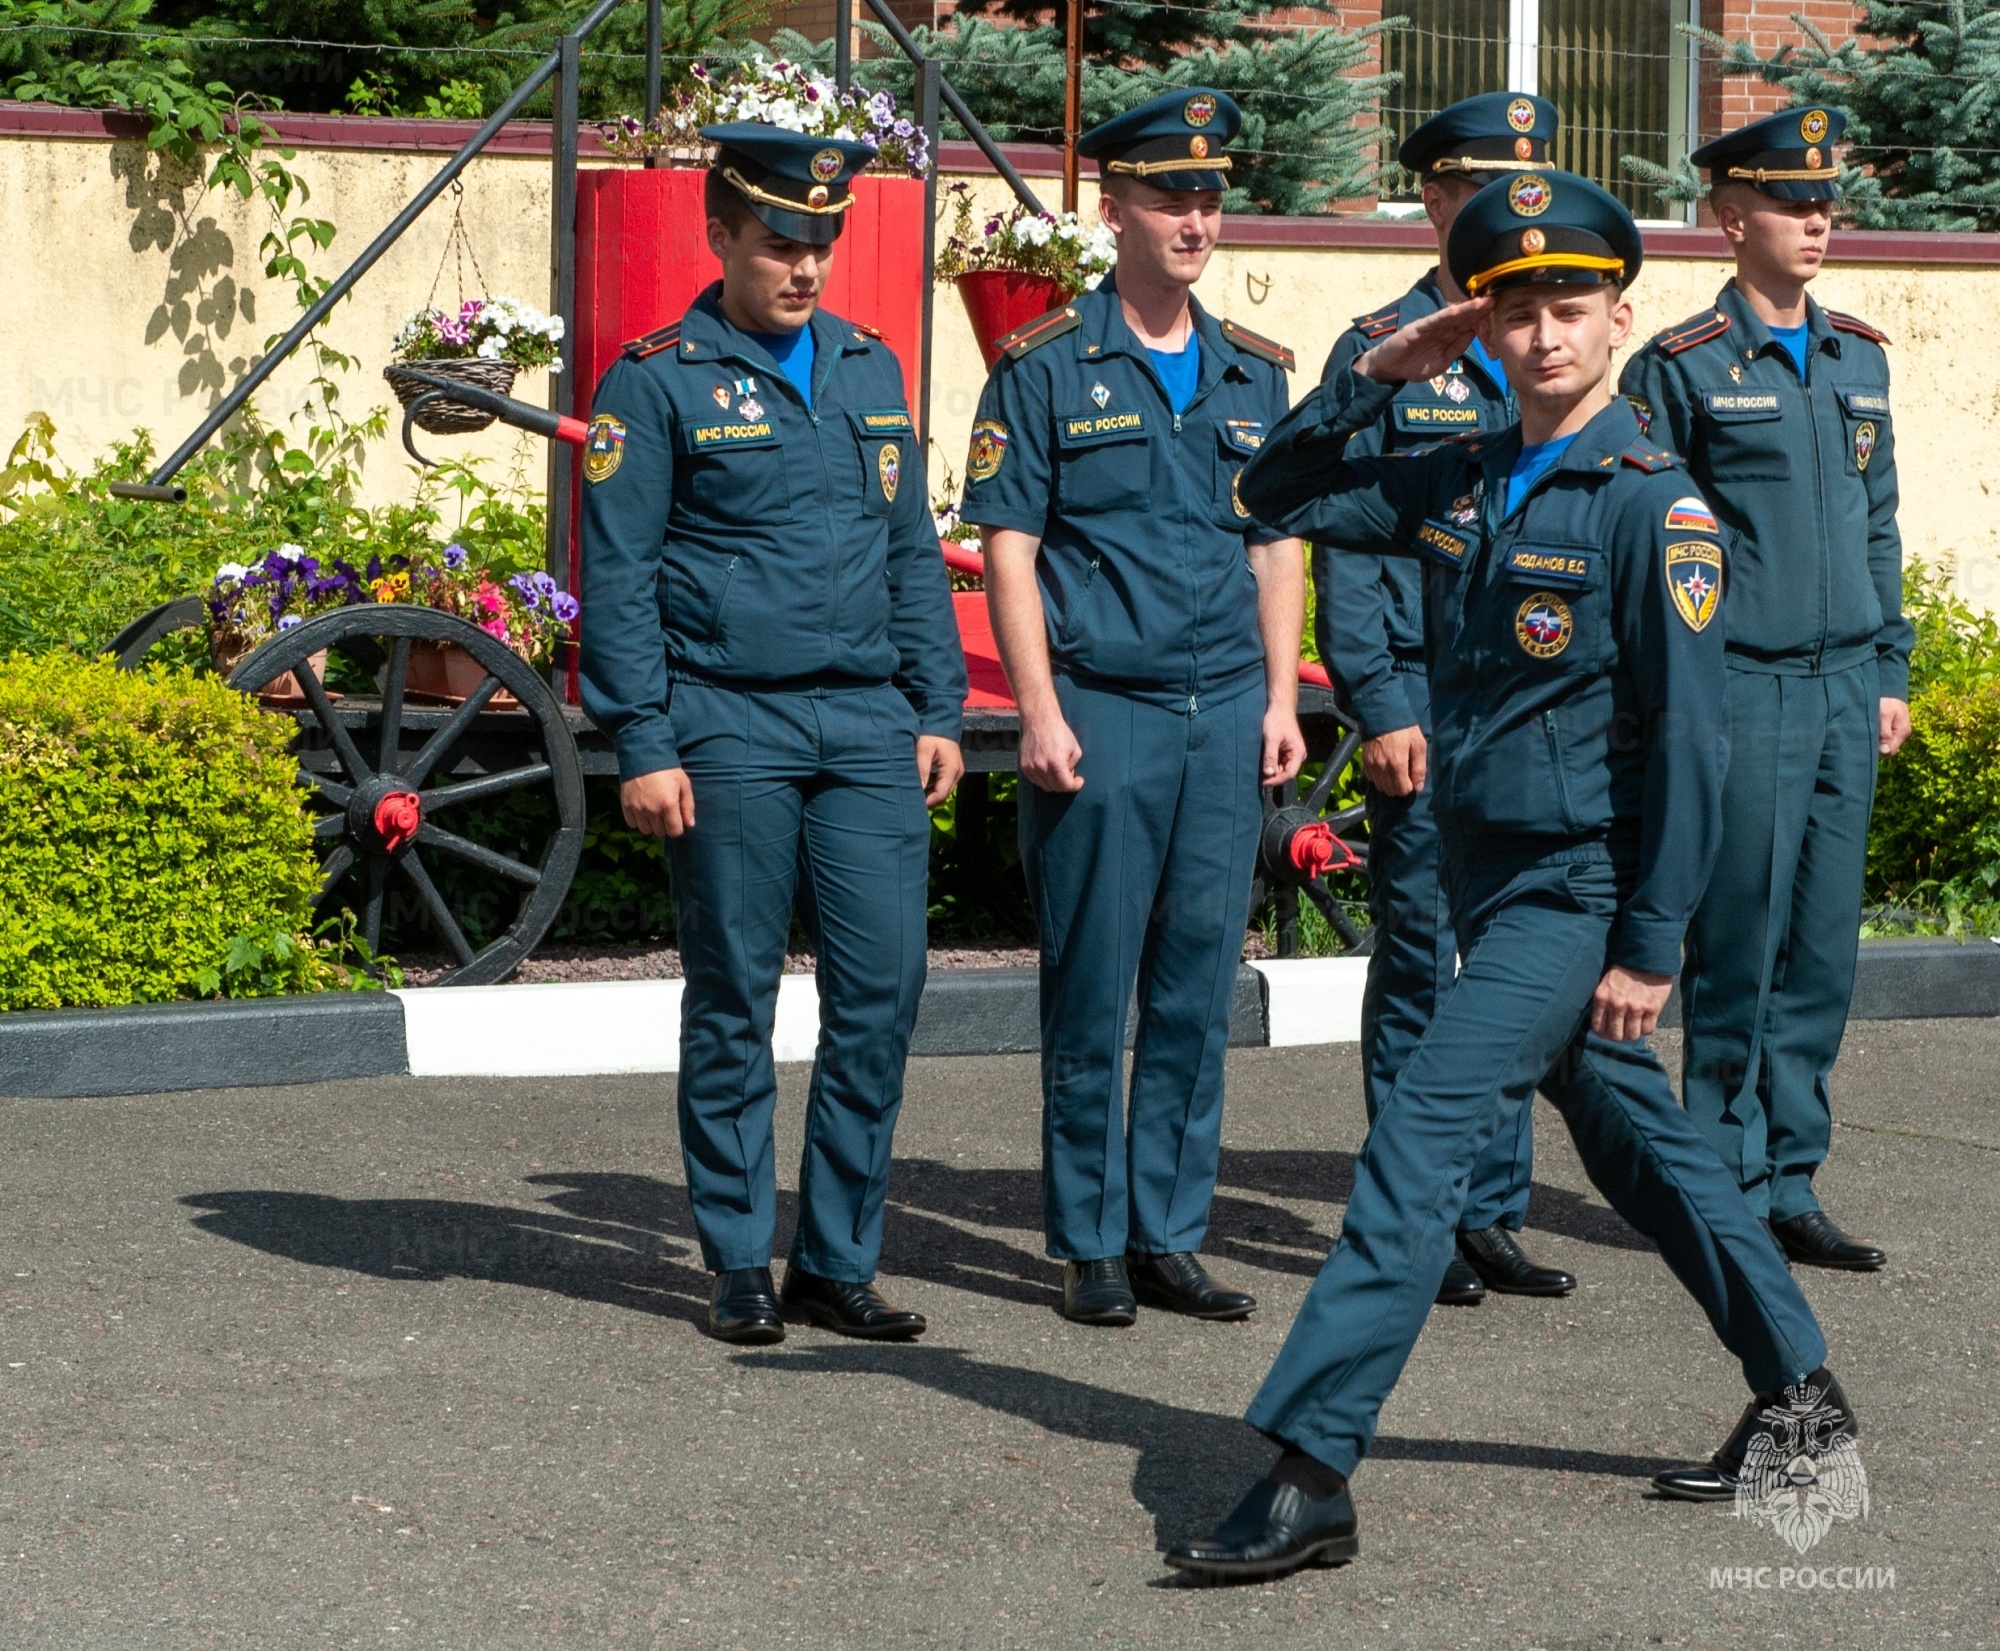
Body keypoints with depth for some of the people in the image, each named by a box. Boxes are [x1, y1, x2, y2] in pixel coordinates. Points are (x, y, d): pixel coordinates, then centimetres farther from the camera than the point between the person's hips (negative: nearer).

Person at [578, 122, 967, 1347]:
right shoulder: (658, 381, -1)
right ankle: (743, 1267, 11)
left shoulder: (869, 367, 14)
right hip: (730, 729, -4)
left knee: (883, 989, -2)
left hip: (868, 727, 4)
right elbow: (618, 576, -3)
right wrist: (643, 747, -9)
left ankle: (839, 1265, 8)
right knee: (733, 1004, 2)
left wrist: (939, 710, 12)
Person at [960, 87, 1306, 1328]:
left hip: (1227, 713, 4)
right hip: (1102, 712, -4)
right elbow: (1008, 548, -4)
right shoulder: (1047, 367, -1)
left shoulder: (1255, 374, 13)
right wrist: (1040, 711, -11)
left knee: (1199, 992, 5)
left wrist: (1282, 695, 7)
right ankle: (1091, 1247, 7)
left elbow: (1278, 545, 16)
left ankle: (1170, 1237, 12)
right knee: (1092, 993, 0)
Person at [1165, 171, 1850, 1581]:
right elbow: (1279, 496, 16)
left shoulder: (1650, 503, -14)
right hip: (1486, 876, 8)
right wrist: (1378, 378, 1)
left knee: (1420, 1141, -16)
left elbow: (1689, 741, -15)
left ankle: (1311, 1470, -19)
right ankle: (1799, 1384, 34)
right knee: (1638, 1139, 18)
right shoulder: (1460, 484, 6)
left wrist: (1651, 945, -17)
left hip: (1577, 894, -8)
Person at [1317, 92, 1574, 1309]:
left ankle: (1494, 1216, 15)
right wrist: (1381, 707, -12)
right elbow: (1345, 547, -4)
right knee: (1421, 966, 0)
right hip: (1430, 703, -5)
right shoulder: (1381, 355, -1)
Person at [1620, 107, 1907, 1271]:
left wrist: (1891, 673, 15)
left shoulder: (1861, 360, 13)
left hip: (1845, 691, 6)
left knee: (1824, 954, 6)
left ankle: (1790, 1186, 13)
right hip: (1744, 692, -6)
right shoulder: (1682, 369, -5)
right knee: (1740, 953, -3)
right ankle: (1730, 1192, 6)